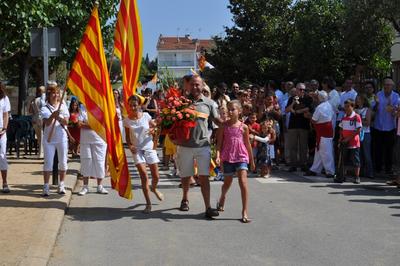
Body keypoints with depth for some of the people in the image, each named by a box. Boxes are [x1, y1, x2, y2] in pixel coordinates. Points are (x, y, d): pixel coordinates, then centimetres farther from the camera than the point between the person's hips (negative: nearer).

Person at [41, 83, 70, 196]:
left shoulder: (63, 106, 6)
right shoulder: (45, 108, 0)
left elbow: (66, 122, -4)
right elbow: (47, 123, -16)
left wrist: (58, 117, -23)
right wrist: (52, 116, -34)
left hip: (62, 138, 2)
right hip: (49, 138, -2)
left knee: (63, 162, 7)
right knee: (48, 162, -3)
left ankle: (61, 185, 18)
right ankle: (46, 187, 0)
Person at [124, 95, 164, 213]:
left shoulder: (146, 116, -3)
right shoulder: (127, 120, -2)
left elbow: (156, 126, 6)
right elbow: (128, 137, 6)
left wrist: (152, 130, -16)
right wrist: (130, 145, -12)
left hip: (149, 148, 1)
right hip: (137, 150, -1)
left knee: (156, 176, 5)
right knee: (144, 176, -12)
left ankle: (154, 189, 42)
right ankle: (148, 203, -2)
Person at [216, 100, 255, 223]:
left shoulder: (244, 127, 2)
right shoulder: (224, 126, 2)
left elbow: (247, 144, 10)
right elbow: (219, 143, 0)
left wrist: (252, 160, 15)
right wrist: (218, 156, -16)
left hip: (241, 157, -1)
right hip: (227, 158, 1)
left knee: (243, 182, -15)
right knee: (227, 183, 16)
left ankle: (245, 212, -12)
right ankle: (222, 198, 49)